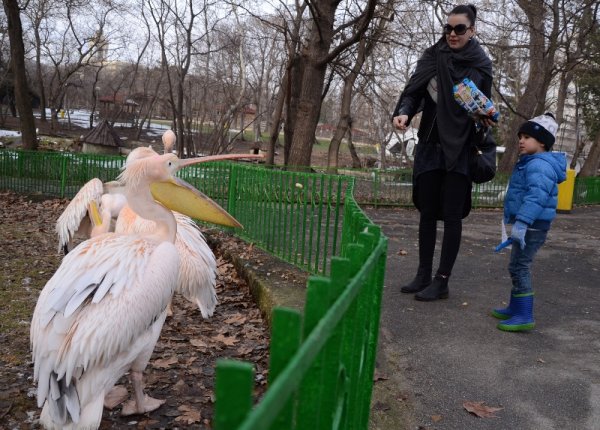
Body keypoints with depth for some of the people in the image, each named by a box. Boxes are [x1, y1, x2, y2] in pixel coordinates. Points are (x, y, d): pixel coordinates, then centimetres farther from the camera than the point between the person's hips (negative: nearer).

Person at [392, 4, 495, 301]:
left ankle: (442, 281, 5)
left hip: (459, 149, -2)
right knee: (427, 212, 7)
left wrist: (486, 117, -14)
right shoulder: (433, 57, 4)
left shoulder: (481, 64, 1)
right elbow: (413, 91, -2)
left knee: (451, 215, -1)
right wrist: (404, 112, -22)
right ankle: (423, 275, 17)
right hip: (430, 145, 3)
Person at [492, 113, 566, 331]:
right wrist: (519, 222, 30)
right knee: (518, 267, 18)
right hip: (528, 225, 11)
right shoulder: (530, 163, 17)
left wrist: (521, 222, -38)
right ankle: (515, 308, 30)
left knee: (519, 267, -10)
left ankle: (524, 316, -6)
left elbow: (537, 196, -31)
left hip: (532, 227, -11)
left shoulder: (540, 165, -18)